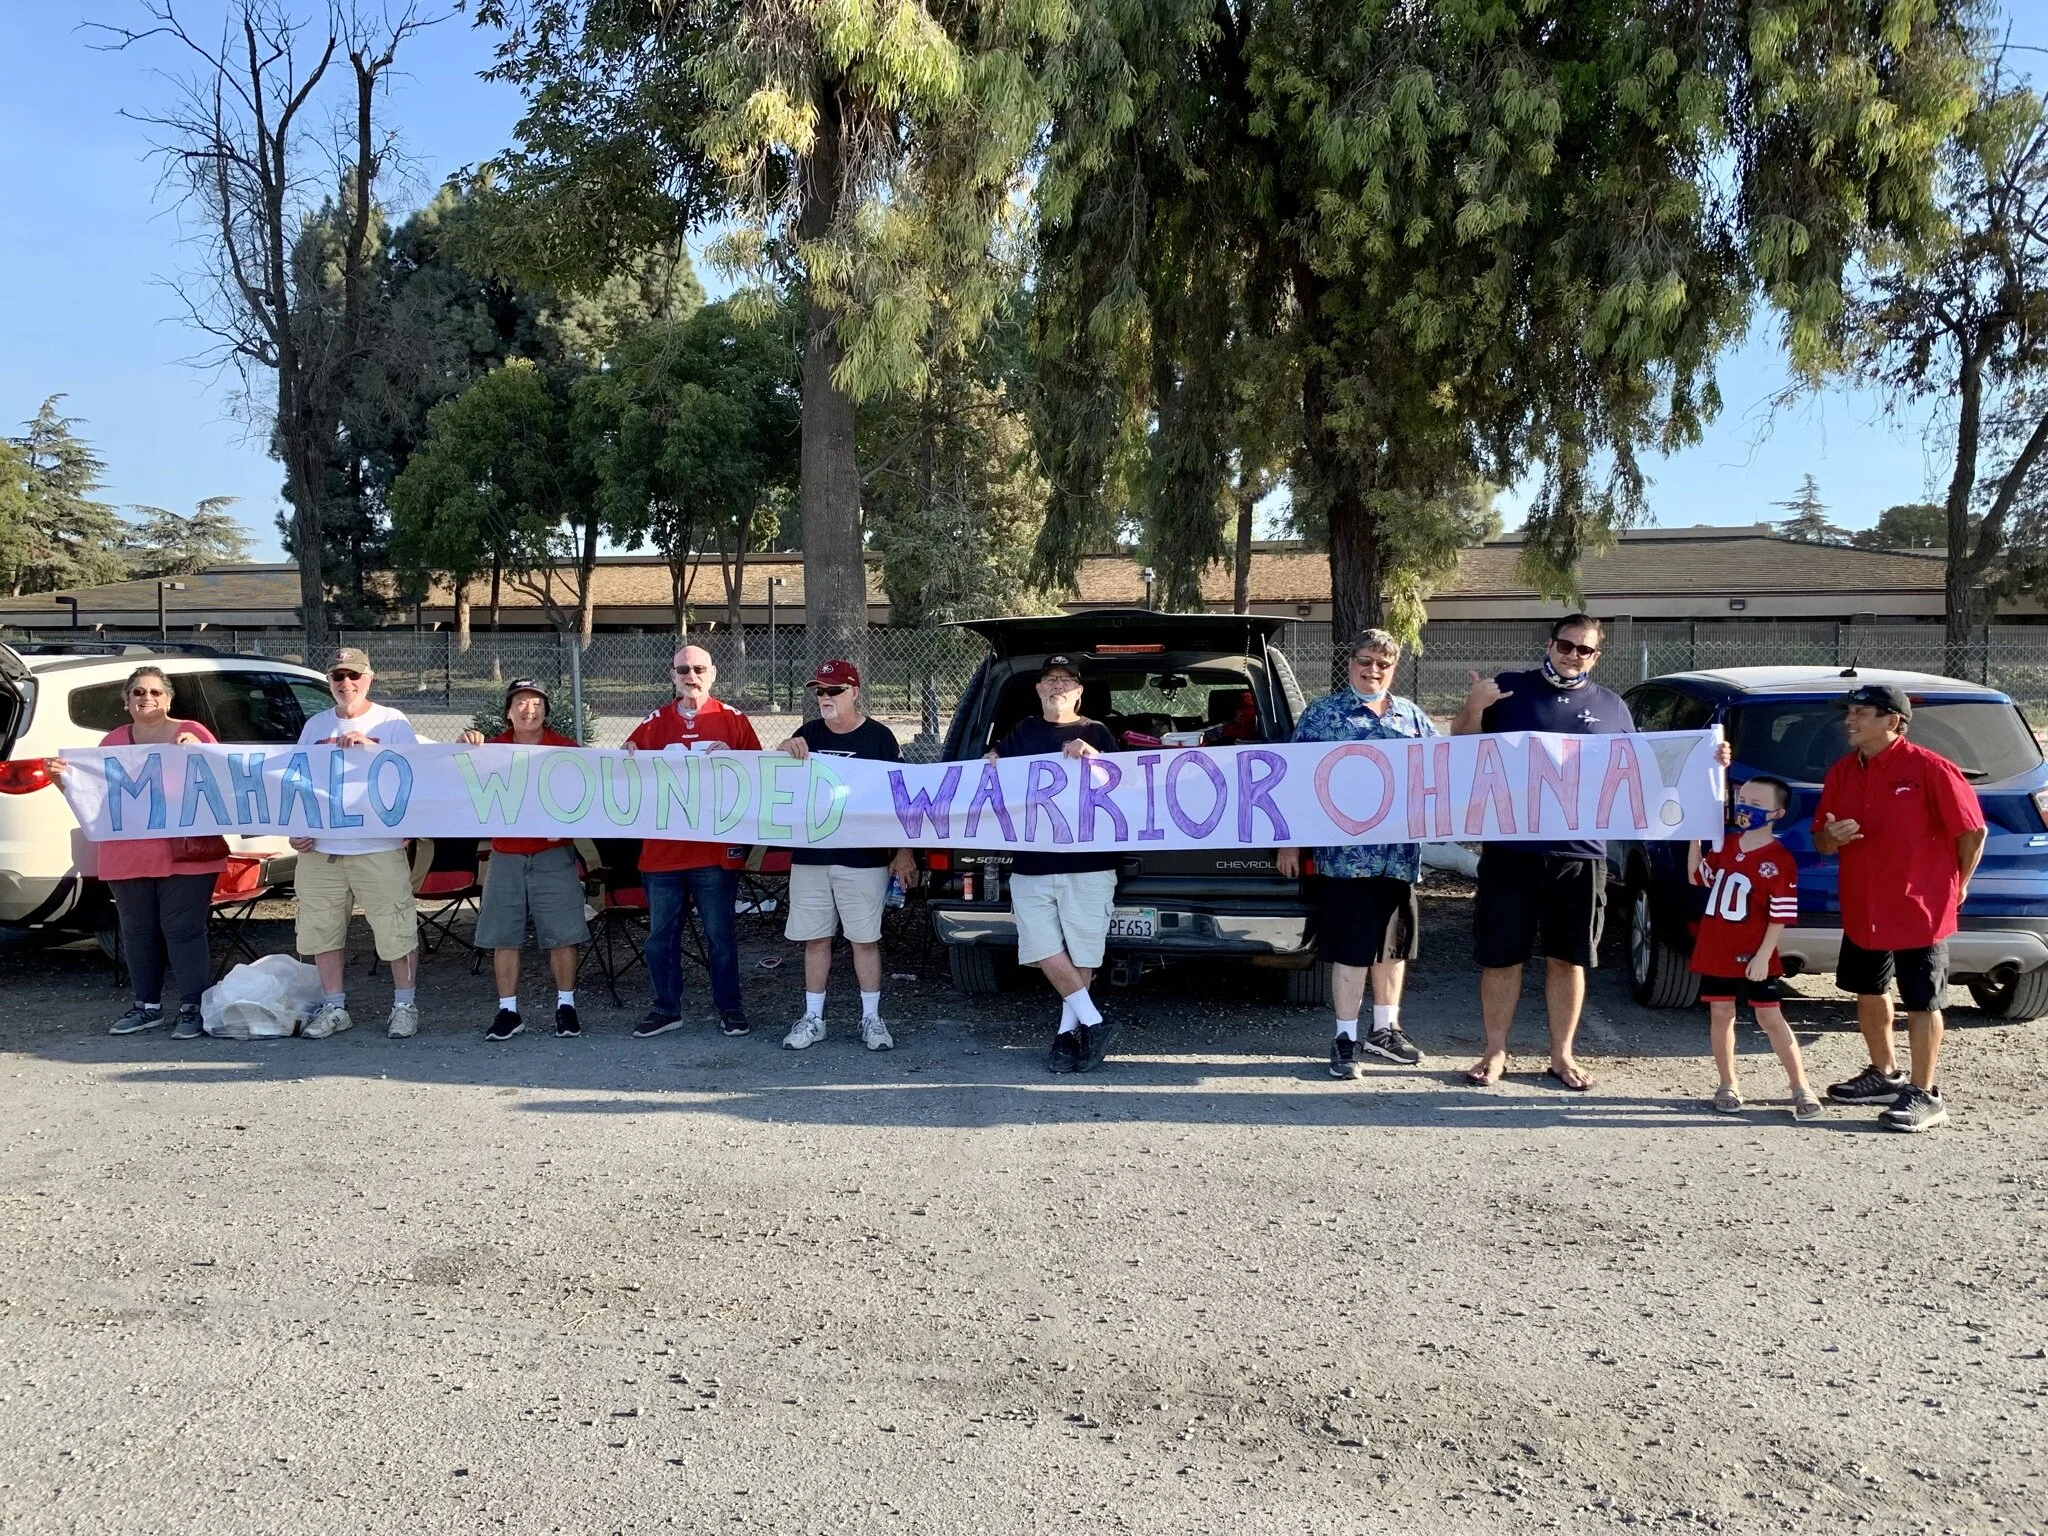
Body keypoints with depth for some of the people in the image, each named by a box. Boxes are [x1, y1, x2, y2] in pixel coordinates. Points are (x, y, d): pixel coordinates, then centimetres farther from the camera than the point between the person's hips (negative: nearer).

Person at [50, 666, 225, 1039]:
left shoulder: (192, 733, 1)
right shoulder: (113, 741, 13)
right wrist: (67, 775, -1)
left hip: (185, 855, -4)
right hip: (127, 856, 5)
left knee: (183, 930, -4)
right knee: (138, 932, 11)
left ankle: (192, 1008, 1)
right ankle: (147, 1006, 21)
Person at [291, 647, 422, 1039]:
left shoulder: (392, 723, 0)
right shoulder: (315, 726, 14)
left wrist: (371, 747, -21)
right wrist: (296, 829, 7)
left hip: (378, 849, -4)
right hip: (320, 849, 5)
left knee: (396, 930, -3)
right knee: (322, 930, 10)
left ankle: (405, 1005, 10)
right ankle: (334, 1008, 22)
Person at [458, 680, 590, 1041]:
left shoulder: (565, 747, 2)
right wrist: (470, 751, -10)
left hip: (553, 854, -2)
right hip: (505, 856, 2)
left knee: (562, 935, -1)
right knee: (503, 936, 4)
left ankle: (566, 1005, 11)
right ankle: (507, 1010, 12)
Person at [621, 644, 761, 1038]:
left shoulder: (733, 720, 2)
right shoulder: (653, 723, 8)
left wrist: (732, 759, -17)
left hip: (715, 850, -2)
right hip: (661, 848, 3)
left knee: (721, 934, 7)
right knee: (661, 935, 10)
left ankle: (729, 1008, 19)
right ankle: (666, 1009, 23)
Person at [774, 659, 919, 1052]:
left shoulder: (879, 737, 0)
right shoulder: (808, 734, 10)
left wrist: (904, 853, -3)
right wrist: (786, 749, -17)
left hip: (864, 857, -3)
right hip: (810, 856, 3)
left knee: (866, 939, 2)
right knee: (815, 939, 8)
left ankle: (871, 1018, 12)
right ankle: (812, 1018, 16)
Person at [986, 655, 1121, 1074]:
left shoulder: (1095, 733, 6)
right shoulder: (1023, 731, 16)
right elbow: (996, 759, 28)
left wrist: (1091, 755, -21)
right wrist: (991, 760, 5)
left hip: (1087, 864, -3)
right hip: (1030, 863, 3)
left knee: (1080, 955, 0)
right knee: (1046, 952, -5)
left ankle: (1069, 1032, 13)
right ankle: (1094, 1024, 4)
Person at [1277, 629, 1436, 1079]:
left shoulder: (1412, 715, 14)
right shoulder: (1323, 712, 1)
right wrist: (1289, 841, -5)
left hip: (1400, 853, 5)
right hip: (1346, 853, -5)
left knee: (1394, 943, 14)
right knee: (1351, 948, -2)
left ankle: (1385, 1028, 30)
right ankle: (1345, 1038, 9)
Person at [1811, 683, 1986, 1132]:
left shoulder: (1928, 768, -14)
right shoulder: (1842, 772, 5)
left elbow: (1973, 830, -8)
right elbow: (1822, 843, 9)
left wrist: (1956, 886, 0)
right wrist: (1831, 837, -14)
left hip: (1919, 910, -7)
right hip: (1862, 911, 7)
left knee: (1921, 1003, 0)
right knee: (1869, 993, 17)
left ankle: (1925, 1095, 8)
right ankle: (1885, 1075, 35)